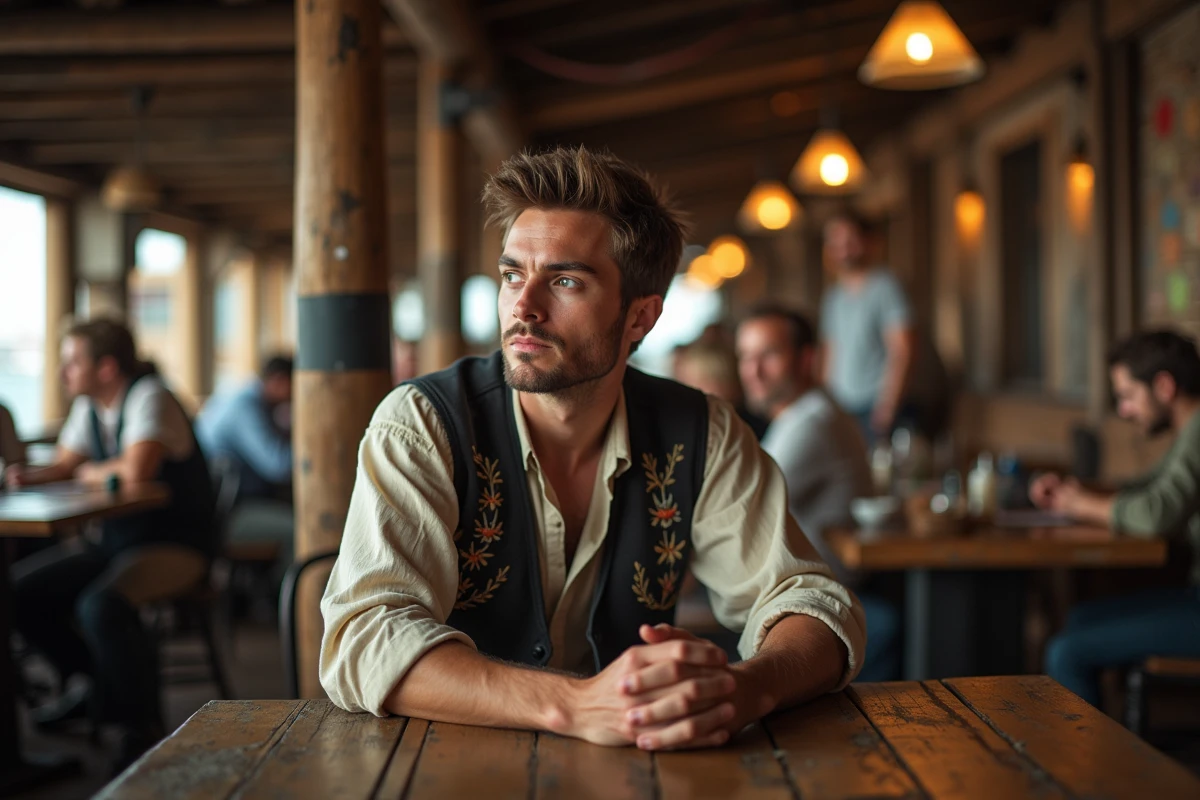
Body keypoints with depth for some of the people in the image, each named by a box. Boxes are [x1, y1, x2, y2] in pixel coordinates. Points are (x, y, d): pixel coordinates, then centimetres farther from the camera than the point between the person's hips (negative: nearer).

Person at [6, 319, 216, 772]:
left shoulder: (148, 397, -16)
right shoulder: (88, 407, 10)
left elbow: (136, 470, -31)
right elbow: (66, 465, 18)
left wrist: (91, 473, -10)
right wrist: (31, 477, -5)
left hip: (173, 546, -9)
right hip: (113, 539, 9)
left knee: (101, 605, -33)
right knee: (20, 590, -3)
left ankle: (142, 725, -12)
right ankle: (96, 685, 16)